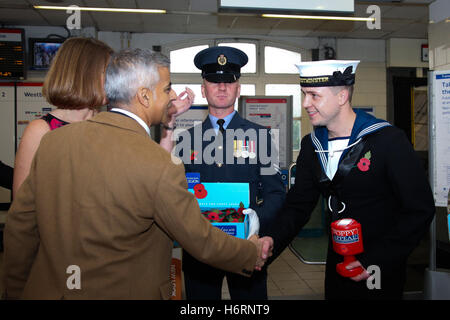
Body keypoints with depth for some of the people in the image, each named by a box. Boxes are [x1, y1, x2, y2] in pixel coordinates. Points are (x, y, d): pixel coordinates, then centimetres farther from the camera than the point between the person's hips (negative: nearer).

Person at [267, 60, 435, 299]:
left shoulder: (389, 140, -17)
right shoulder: (311, 145, 0)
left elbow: (420, 209, -15)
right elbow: (298, 206, 1)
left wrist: (376, 261, -19)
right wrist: (269, 246, -15)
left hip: (380, 271, -5)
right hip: (337, 264, 5)